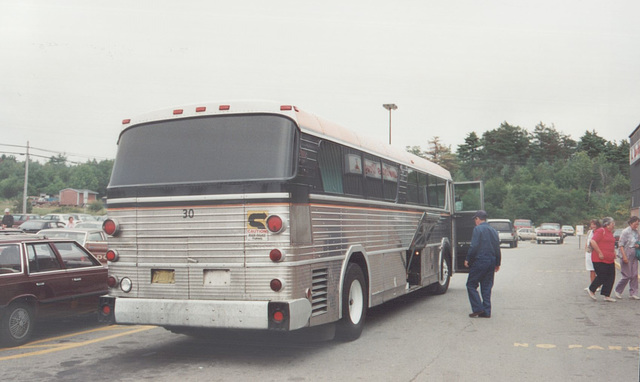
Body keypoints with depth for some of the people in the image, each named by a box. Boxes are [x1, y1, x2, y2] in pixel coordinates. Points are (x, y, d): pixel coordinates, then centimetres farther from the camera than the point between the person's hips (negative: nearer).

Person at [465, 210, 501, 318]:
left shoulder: (477, 229, -9)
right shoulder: (493, 231, 14)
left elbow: (474, 247, -16)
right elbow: (497, 249, 17)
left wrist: (467, 259, -6)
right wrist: (497, 263, 24)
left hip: (479, 261, -7)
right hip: (491, 262, 7)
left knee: (471, 285, 3)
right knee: (487, 287, 10)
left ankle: (478, 308, -5)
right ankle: (486, 311, 9)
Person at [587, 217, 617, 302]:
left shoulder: (610, 233, 18)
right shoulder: (601, 231, -11)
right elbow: (593, 242, -21)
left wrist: (614, 253, 18)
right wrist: (599, 253, -21)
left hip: (610, 260, 9)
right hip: (600, 260, -9)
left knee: (611, 277, 5)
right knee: (601, 277, -6)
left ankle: (607, 295, 11)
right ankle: (591, 290, 16)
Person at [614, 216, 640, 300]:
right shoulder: (625, 232, -10)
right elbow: (621, 245, -12)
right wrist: (624, 256, -18)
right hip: (626, 254, -7)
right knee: (627, 275, -5)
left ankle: (633, 293, 8)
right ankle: (618, 291, 12)